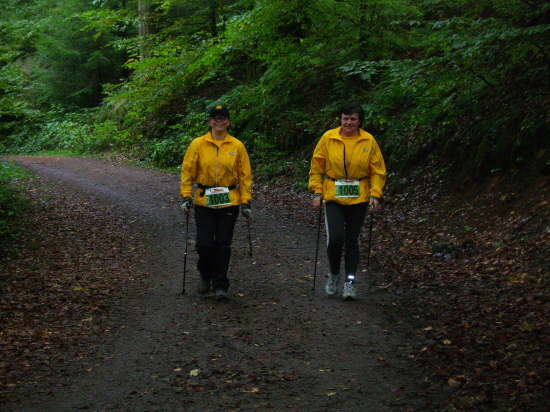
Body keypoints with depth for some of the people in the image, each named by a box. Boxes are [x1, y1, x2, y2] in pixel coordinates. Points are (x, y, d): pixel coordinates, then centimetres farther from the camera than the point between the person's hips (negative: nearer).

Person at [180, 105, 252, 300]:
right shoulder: (197, 144, 1)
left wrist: (245, 202, -1)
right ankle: (205, 276, 24)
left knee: (223, 245, 3)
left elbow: (245, 175, 4)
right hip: (204, 202, 0)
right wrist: (186, 196, -5)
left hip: (229, 202, 0)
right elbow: (187, 171, 3)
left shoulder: (237, 146, 2)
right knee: (204, 243, -4)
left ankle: (220, 285, 14)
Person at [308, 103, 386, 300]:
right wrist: (317, 191, -2)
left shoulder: (369, 141, -2)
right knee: (335, 238, -11)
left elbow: (378, 171, 4)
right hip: (333, 196, -1)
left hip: (358, 197, 1)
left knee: (352, 240, 5)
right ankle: (334, 274, 13)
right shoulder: (328, 138, -4)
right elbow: (316, 167, 4)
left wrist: (375, 194, -6)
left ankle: (350, 281, 14)